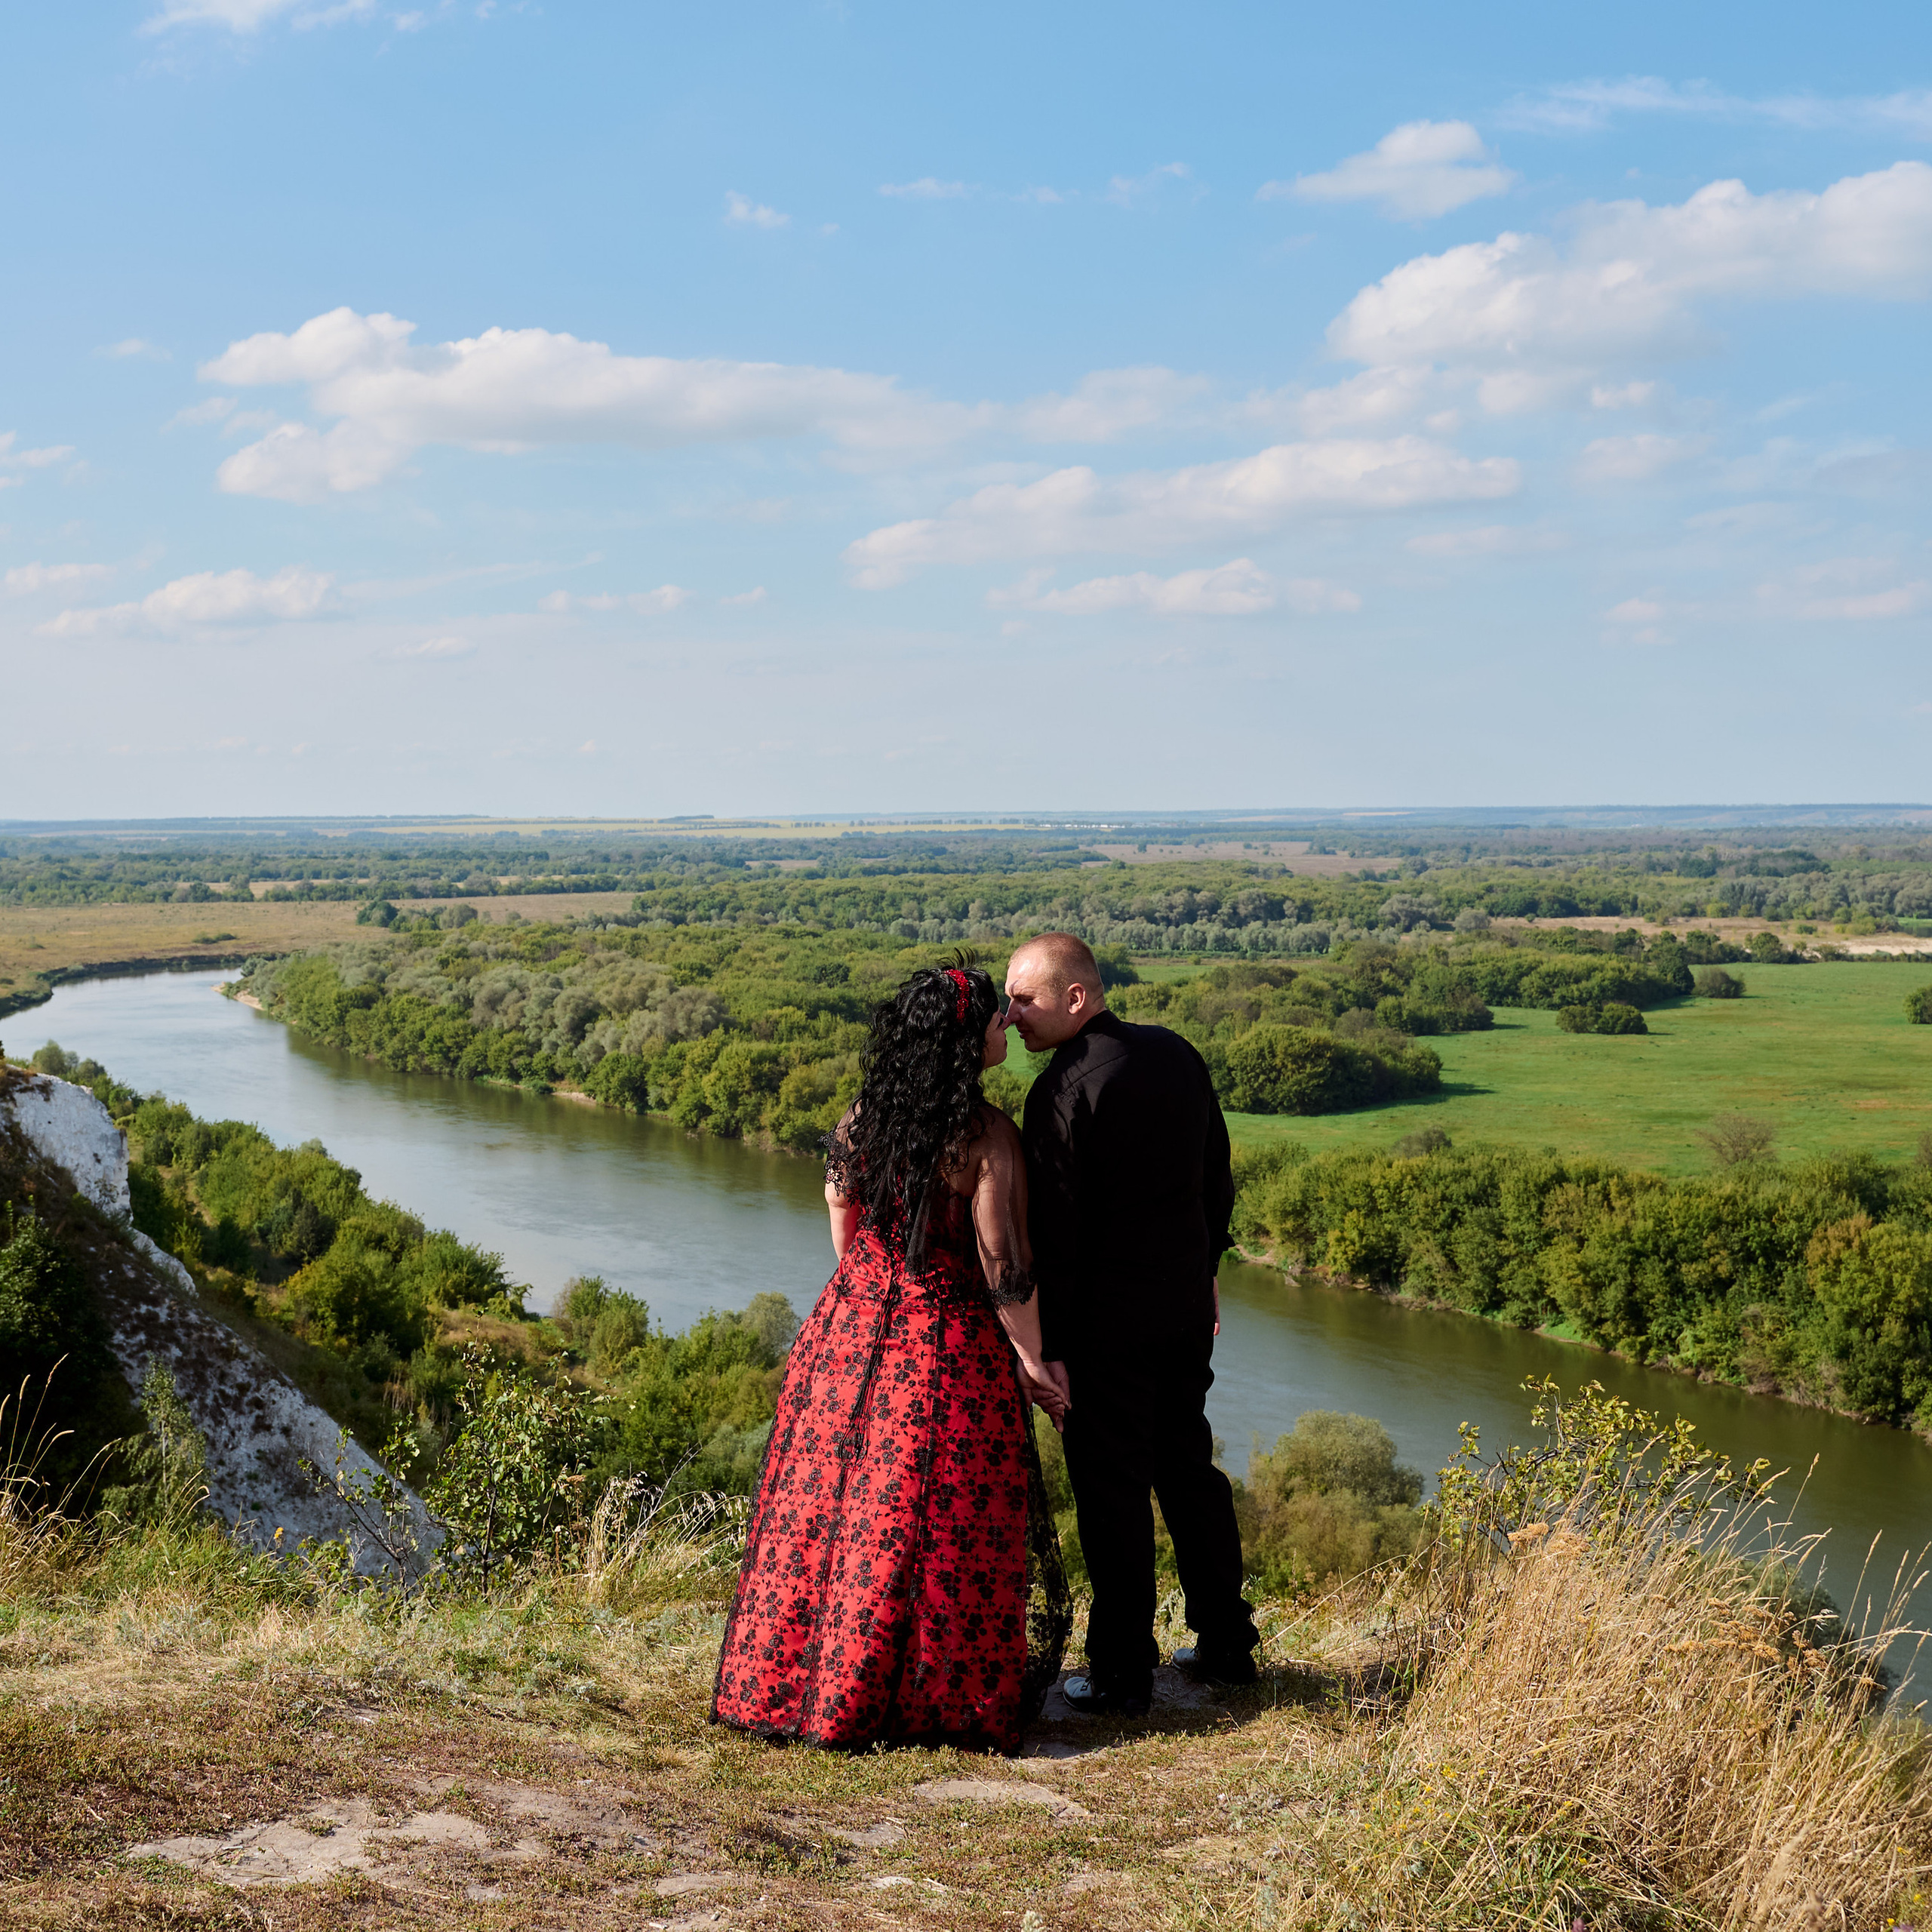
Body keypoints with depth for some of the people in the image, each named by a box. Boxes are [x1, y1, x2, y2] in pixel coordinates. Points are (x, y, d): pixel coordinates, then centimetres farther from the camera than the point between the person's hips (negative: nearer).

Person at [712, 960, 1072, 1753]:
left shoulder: (863, 1117, 2)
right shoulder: (985, 1135, -16)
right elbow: (1001, 1265, -16)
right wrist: (1031, 1359, -4)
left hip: (851, 1335, 6)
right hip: (947, 1352, -5)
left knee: (830, 1503, 13)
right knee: (935, 1530, 4)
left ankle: (793, 1682, 23)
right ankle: (930, 1698, 13)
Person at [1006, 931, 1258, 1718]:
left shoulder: (1064, 1090, -19)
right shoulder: (1177, 1054, 4)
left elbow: (1054, 1231, -19)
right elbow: (1218, 1177, 13)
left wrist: (1049, 1346, -14)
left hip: (1108, 1319, -7)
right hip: (1186, 1302, 7)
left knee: (1112, 1487, 3)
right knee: (1189, 1466, 19)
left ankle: (1122, 1672, 10)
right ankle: (1227, 1643, 28)